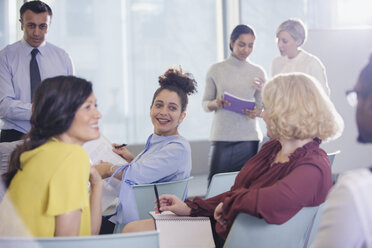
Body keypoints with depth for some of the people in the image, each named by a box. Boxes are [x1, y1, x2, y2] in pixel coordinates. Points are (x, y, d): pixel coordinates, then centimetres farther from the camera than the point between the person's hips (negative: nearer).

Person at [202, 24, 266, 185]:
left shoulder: (258, 72, 9)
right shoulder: (216, 70, 5)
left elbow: (263, 106, 12)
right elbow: (205, 103, 9)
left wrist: (256, 112, -10)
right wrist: (216, 103, -13)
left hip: (249, 137, 1)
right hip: (221, 137, -1)